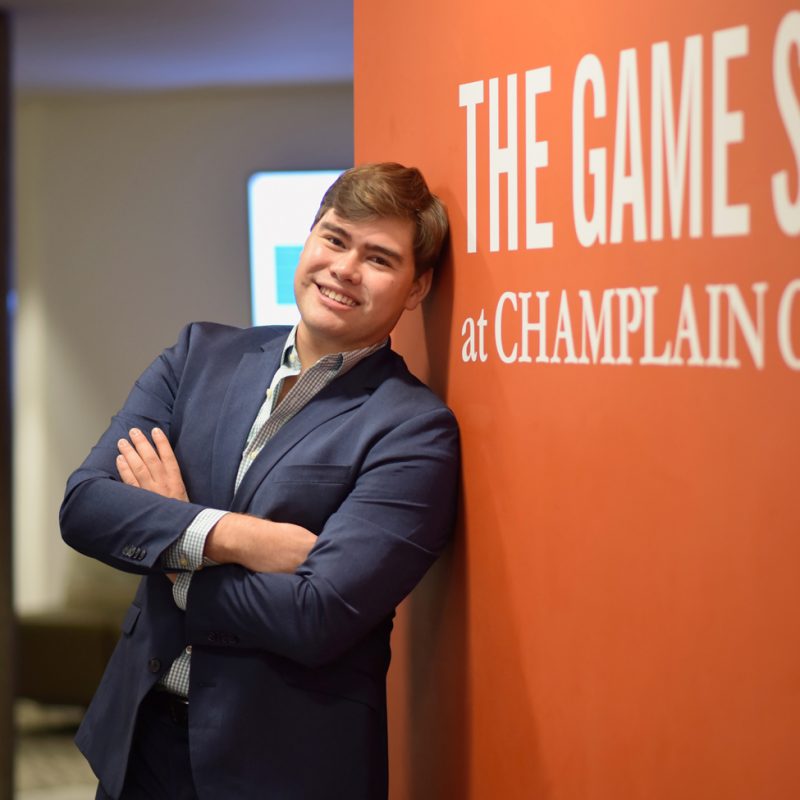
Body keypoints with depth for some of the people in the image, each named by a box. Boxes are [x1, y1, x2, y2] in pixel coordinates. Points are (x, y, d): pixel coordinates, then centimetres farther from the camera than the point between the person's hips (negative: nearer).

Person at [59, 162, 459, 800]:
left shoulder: (415, 428, -14)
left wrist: (171, 558, -9)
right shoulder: (202, 354, 4)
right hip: (140, 735, 5)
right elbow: (83, 503, -5)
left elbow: (317, 616, -22)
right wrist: (232, 537, -19)